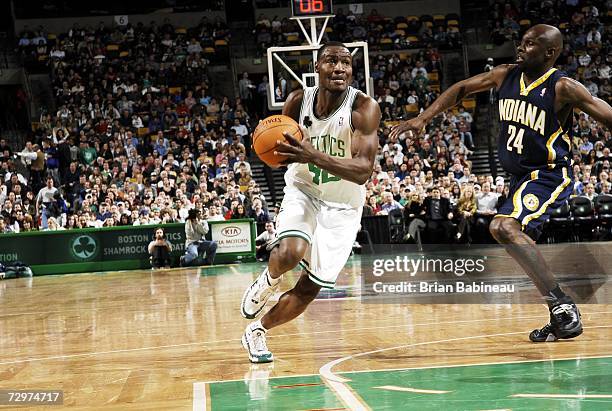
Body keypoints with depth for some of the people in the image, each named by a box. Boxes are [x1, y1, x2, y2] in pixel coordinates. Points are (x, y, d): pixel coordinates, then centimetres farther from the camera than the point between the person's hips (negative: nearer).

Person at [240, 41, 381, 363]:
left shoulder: (364, 108, -23)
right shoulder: (298, 101, -12)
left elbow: (363, 171, -33)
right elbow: (280, 147, 5)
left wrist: (314, 156, -46)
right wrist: (274, 148, -20)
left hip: (342, 208, 0)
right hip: (302, 192, 0)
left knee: (310, 288, 3)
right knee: (290, 254, -31)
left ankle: (257, 330, 27)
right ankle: (266, 283, 4)